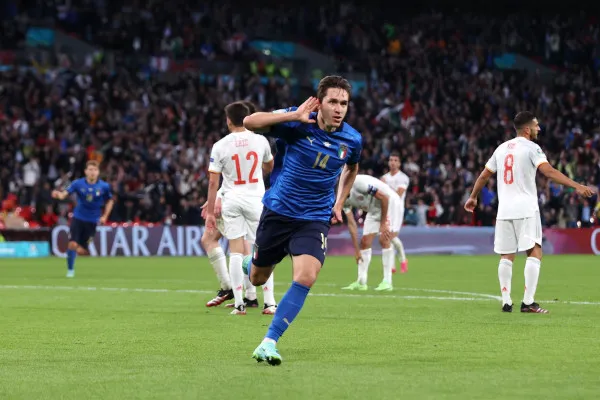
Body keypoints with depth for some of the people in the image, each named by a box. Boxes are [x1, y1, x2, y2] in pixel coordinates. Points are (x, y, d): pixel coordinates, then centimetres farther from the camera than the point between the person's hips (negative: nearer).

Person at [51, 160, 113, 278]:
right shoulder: (78, 183, -9)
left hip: (92, 221, 1)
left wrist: (104, 216, 1)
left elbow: (110, 201, 10)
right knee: (72, 244, -14)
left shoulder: (104, 186, -7)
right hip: (78, 218, -1)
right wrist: (58, 194, -41)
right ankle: (70, 270, 4)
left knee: (81, 251, 0)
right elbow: (64, 194, -18)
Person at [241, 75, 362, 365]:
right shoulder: (298, 123, -14)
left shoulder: (352, 140, -4)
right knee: (257, 279, 15)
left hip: (315, 219, 1)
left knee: (305, 279, -22)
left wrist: (339, 203, 12)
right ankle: (246, 263, 54)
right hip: (278, 211, -1)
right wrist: (294, 116, -31)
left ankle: (269, 343, -16)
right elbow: (250, 123, -24)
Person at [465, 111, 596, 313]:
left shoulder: (502, 148, 14)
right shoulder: (531, 148, -5)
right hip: (526, 209, -6)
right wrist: (577, 186, -24)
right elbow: (549, 171, -19)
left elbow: (484, 175, 22)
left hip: (504, 209, 6)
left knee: (506, 257, 10)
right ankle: (528, 302, -13)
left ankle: (506, 302, 7)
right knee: (534, 253, -5)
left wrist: (473, 197, 37)